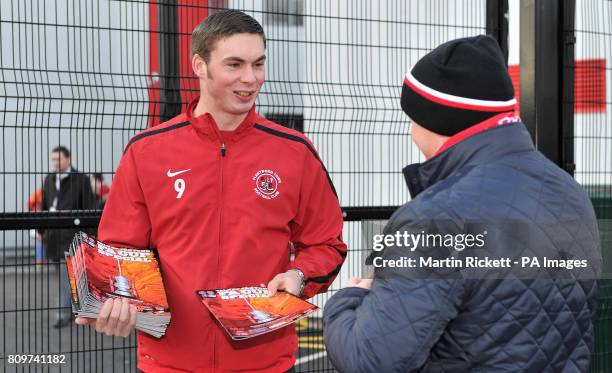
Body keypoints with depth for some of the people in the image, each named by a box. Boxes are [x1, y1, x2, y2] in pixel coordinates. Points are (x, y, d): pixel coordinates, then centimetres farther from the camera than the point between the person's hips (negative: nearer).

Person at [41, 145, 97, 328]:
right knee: (62, 273, 12)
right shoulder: (49, 179, 15)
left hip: (71, 232, -6)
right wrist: (41, 230, 15)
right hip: (52, 232, 6)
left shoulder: (81, 179, -2)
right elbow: (44, 205, 20)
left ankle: (64, 313, -11)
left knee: (67, 273, -11)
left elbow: (89, 207, -3)